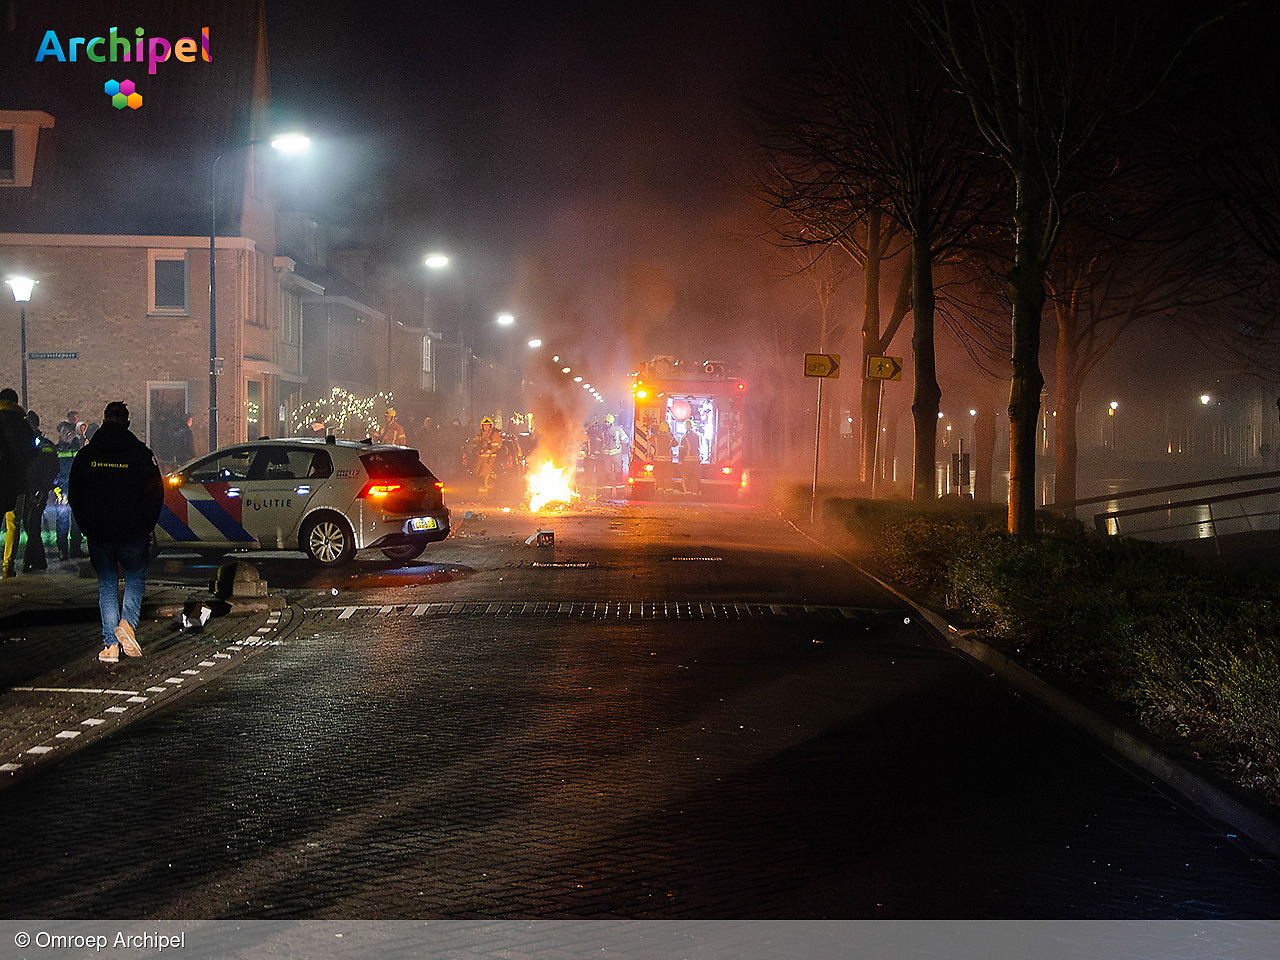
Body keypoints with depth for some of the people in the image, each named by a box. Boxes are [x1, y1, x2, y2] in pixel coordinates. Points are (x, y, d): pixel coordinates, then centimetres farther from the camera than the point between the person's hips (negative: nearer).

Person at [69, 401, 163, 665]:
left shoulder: (86, 455, 3)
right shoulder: (141, 453, -5)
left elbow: (75, 497, 8)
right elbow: (155, 494, -3)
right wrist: (145, 527, 8)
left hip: (98, 534, 2)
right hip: (133, 534, -2)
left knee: (107, 586, 10)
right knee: (136, 578, 16)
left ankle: (110, 644, 5)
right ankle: (127, 623, -8)